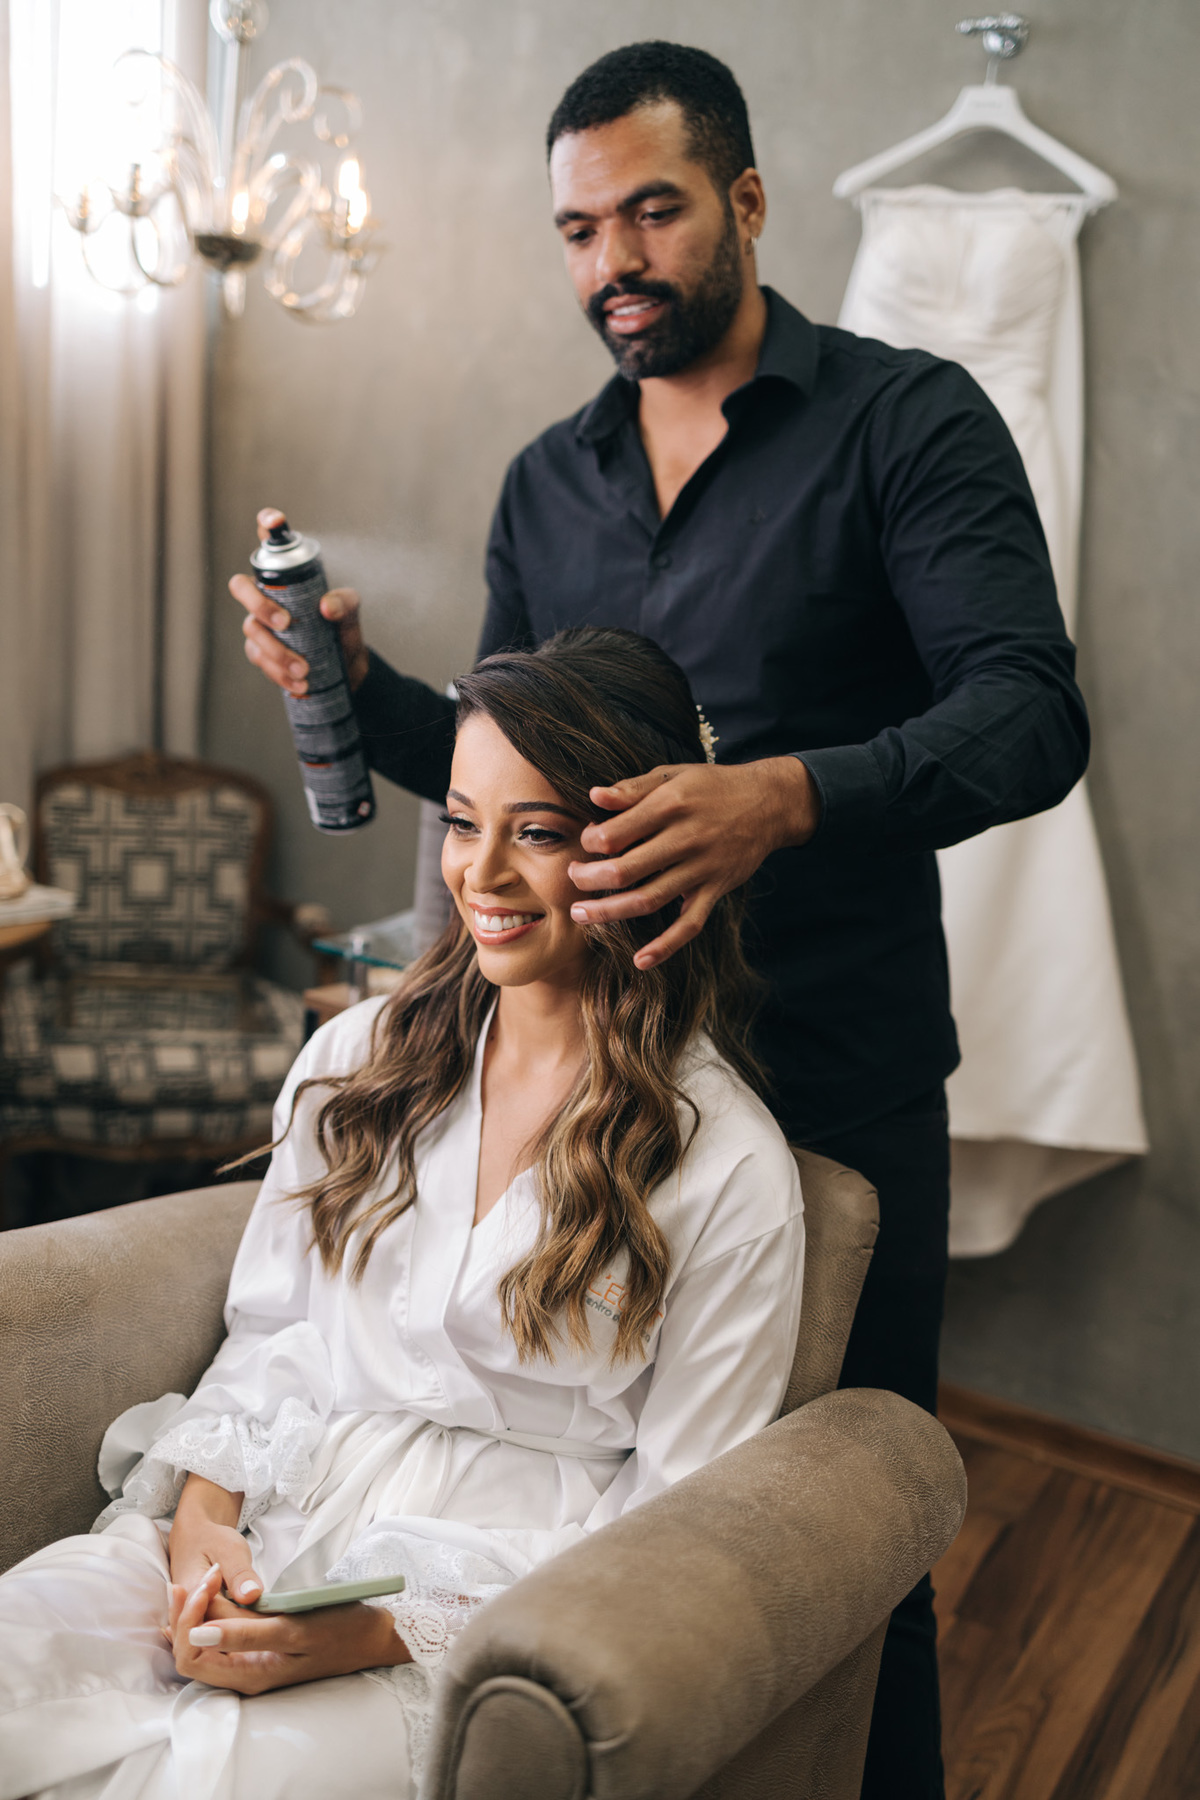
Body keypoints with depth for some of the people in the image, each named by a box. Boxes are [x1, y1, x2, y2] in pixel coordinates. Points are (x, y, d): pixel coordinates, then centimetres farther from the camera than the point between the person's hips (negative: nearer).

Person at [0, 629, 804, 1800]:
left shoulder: (729, 1170, -6)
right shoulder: (356, 1057, 8)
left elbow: (677, 1519, -5)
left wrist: (374, 1633, -15)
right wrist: (202, 1513, -6)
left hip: (479, 1602, -3)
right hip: (255, 1525, 4)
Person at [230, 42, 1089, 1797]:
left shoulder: (905, 420, -6)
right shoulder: (545, 484, 11)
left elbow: (1030, 715, -17)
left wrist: (788, 795, -34)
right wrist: (357, 684, -3)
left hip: (836, 1077, -4)